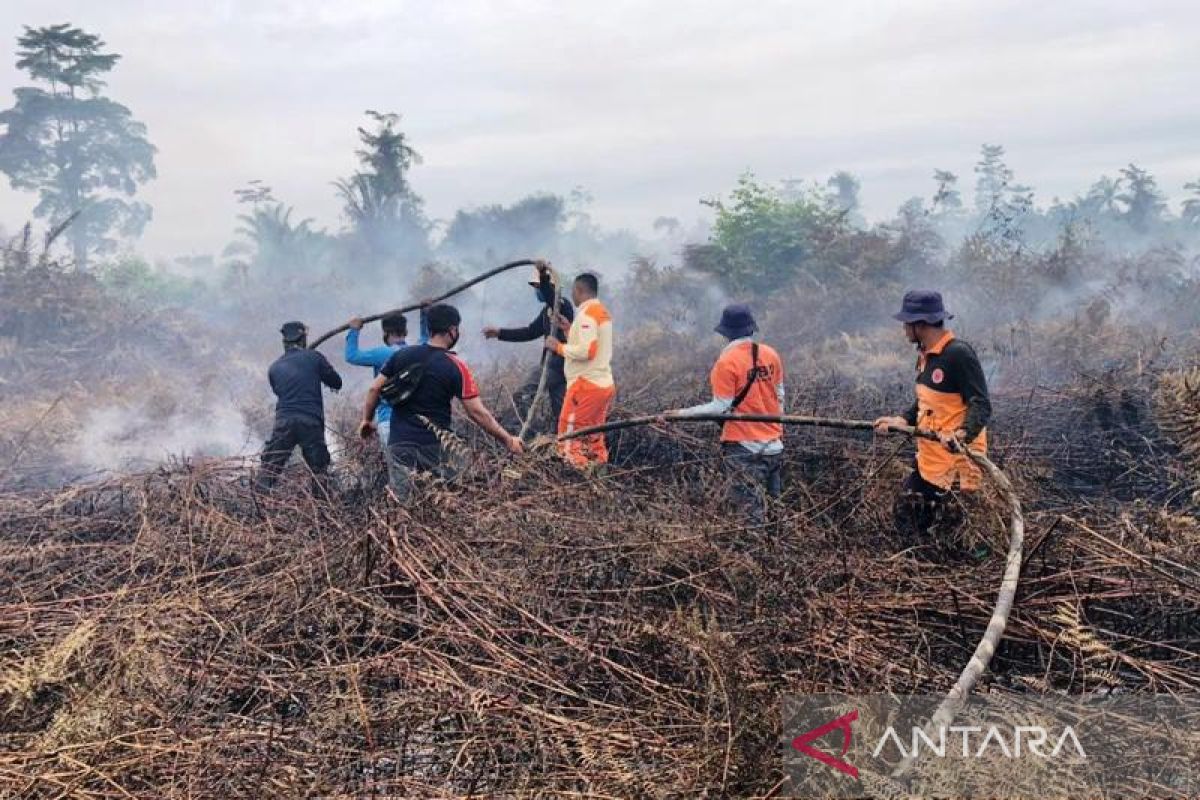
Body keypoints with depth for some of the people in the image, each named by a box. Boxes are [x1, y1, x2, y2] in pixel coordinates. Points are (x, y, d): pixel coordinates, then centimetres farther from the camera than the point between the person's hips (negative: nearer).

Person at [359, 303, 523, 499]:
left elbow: (375, 389, 5)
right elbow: (477, 412, -9)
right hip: (435, 445, -3)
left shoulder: (401, 355, 4)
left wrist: (367, 420, 21)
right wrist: (508, 440, -2)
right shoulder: (455, 366, -7)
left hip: (399, 443, 3)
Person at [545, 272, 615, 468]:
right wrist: (570, 330, 13)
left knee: (569, 437, -5)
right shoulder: (602, 312, 15)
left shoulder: (587, 314, -13)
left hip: (586, 385, -9)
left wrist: (559, 347, -11)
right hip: (605, 384, 10)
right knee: (594, 438, 15)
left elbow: (586, 351, -22)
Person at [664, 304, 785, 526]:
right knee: (771, 500, 14)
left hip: (742, 444, -5)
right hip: (773, 441, 6)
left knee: (752, 508, 2)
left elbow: (721, 406, -17)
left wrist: (681, 413, -15)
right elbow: (779, 395, 11)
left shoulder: (726, 362, -16)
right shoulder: (771, 354, 1)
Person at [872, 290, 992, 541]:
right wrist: (901, 421, 6)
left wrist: (962, 434, -38)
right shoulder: (926, 354, 10)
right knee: (907, 521, 16)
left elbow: (981, 406, -21)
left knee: (948, 535, -2)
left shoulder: (959, 354, -18)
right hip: (927, 462, 10)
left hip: (956, 462, -10)